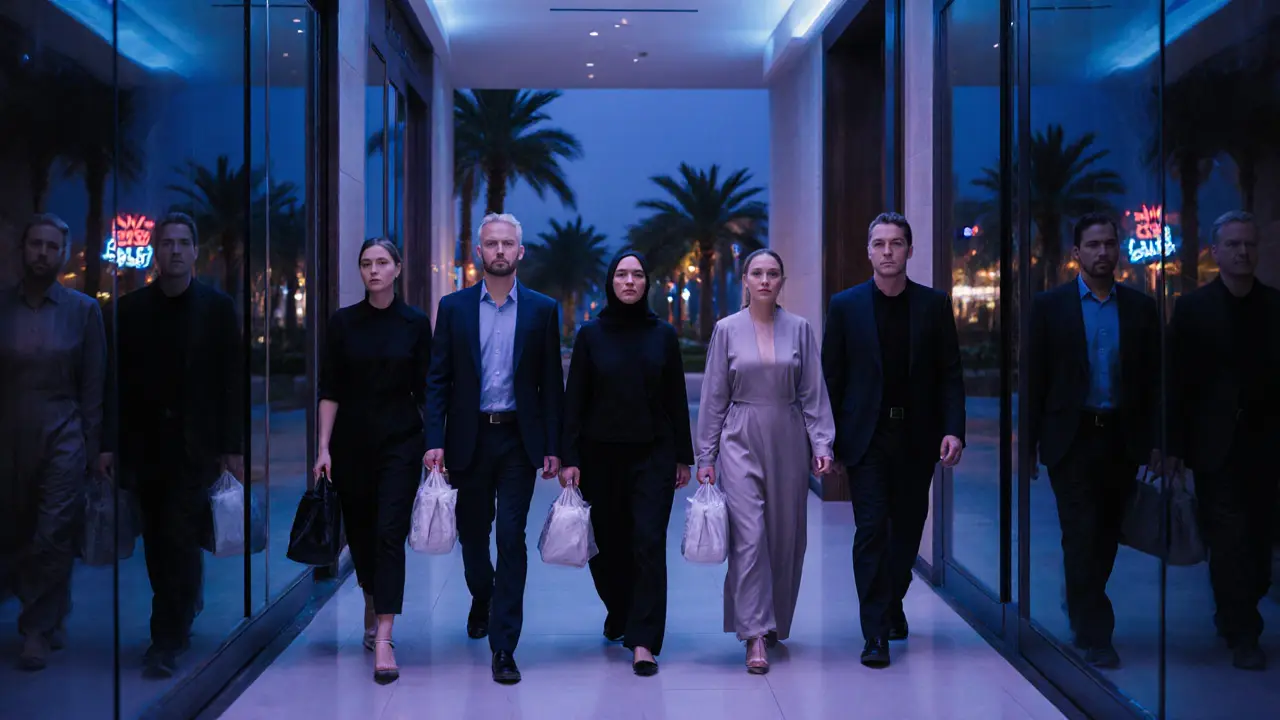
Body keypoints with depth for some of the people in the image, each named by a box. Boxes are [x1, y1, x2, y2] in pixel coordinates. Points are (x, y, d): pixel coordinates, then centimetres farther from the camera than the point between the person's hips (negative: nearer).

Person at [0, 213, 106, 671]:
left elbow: (93, 385, 4)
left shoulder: (84, 310, 3)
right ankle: (48, 620, 26)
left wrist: (91, 448, 0)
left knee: (53, 538, -5)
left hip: (62, 439, -2)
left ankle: (39, 632, 5)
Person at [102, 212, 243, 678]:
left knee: (180, 540, -7)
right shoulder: (129, 308, 6)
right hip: (145, 444, 3)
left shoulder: (218, 308, 2)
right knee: (158, 543, 8)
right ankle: (181, 617, 25)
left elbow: (232, 379, 1)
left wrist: (232, 447, -4)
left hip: (196, 446, -2)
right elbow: (116, 378, 5)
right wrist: (109, 443, -1)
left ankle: (167, 642, -2)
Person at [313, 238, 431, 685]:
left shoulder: (415, 323, 0)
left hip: (400, 441, -2)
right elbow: (330, 390, 1)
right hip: (353, 441, 2)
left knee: (390, 534, -11)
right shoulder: (343, 322, 2)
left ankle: (383, 639, -13)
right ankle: (371, 609, 38)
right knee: (360, 531, 12)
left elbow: (425, 391, 3)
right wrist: (323, 448, -6)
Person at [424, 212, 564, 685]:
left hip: (518, 439, -1)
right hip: (469, 438, 2)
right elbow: (438, 379, 2)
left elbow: (551, 383, 3)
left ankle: (504, 646, 0)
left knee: (512, 539, -6)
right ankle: (482, 597, 45)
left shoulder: (542, 310, 3)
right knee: (472, 532, 14)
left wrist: (553, 447, -2)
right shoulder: (453, 307, 4)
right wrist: (435, 441, -7)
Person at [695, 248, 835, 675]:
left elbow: (813, 393, 5)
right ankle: (755, 635, -10)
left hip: (787, 442, 2)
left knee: (786, 538, 7)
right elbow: (714, 398, 3)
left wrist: (822, 444, -4)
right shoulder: (727, 330, 1)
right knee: (749, 536, -11)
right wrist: (705, 456, 2)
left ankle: (774, 623, 24)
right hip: (741, 441, -2)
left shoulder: (799, 329, 4)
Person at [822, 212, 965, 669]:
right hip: (867, 437, -2)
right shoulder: (845, 305, 2)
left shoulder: (934, 305, 4)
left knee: (908, 528, 13)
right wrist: (826, 439, -2)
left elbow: (950, 374, 3)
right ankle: (875, 633, -2)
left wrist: (953, 429, -9)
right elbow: (831, 377, 2)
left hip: (917, 437, 2)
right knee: (871, 530, -7)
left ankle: (892, 601, 38)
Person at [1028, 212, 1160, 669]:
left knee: (1106, 535, 13)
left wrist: (1155, 441, 2)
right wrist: (1030, 439, -3)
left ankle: (1081, 608, 34)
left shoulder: (1140, 308, 6)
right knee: (1082, 536, -5)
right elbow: (1035, 376, 0)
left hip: (1123, 439, 3)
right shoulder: (1050, 305, 0)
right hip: (1072, 438, -3)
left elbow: (1153, 379, 6)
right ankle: (1094, 634, 1)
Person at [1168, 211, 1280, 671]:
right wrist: (1175, 445, -6)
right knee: (1230, 540, -4)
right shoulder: (1193, 309, 0)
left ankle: (1235, 613, 29)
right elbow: (1178, 381, -2)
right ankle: (1242, 635, 6)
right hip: (1216, 444, -3)